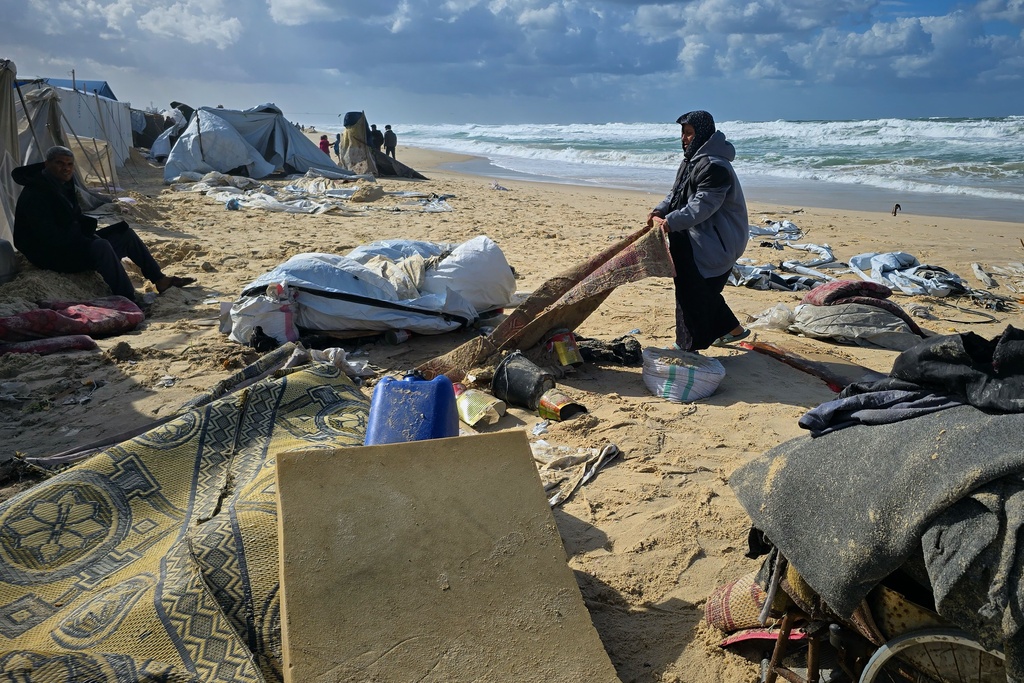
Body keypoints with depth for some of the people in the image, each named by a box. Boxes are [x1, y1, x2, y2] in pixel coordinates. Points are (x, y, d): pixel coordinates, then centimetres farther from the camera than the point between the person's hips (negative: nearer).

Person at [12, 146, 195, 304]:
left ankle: (160, 279, 8)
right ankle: (129, 303, -39)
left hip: (73, 241, 10)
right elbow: (49, 237, -26)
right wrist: (83, 239, -18)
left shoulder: (63, 186, 10)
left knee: (125, 233, 7)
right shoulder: (35, 194, -20)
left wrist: (87, 229, -3)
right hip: (52, 254, -10)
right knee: (100, 246, -36)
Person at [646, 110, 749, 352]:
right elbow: (677, 192, 14)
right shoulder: (693, 159, 12)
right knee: (705, 288, 18)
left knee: (693, 289, -8)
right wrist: (660, 210, -4)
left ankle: (689, 346, 0)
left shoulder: (714, 166, -21)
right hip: (700, 237, 10)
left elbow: (702, 206, -28)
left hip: (716, 241, -10)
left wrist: (671, 222, -35)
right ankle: (733, 329, 34)